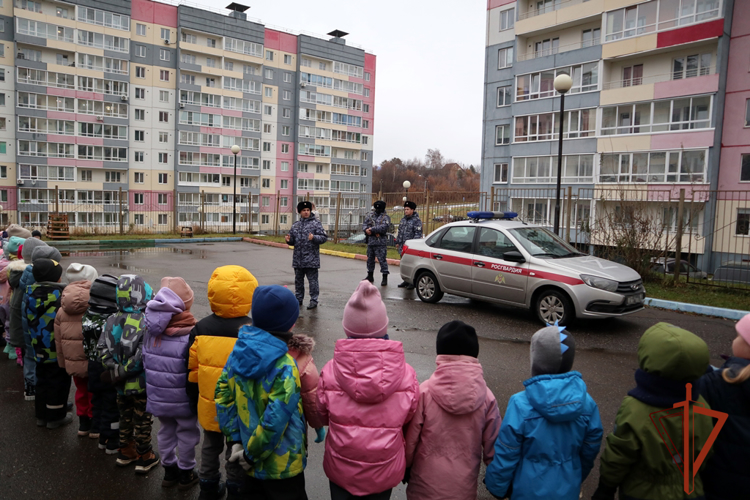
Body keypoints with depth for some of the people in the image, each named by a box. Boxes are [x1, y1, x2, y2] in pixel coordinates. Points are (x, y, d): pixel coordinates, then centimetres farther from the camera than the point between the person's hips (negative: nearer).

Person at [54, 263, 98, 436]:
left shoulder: (62, 310, 1)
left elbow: (58, 340, 8)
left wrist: (63, 362, 19)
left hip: (73, 362, 5)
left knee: (81, 391, 21)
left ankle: (83, 424, 33)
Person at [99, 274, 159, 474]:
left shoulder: (112, 321, -2)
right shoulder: (145, 323, -23)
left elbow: (103, 349, -2)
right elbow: (142, 356, -28)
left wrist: (114, 370, -5)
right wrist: (121, 373, -18)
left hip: (121, 385, 6)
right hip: (140, 383, -6)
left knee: (125, 417, 24)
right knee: (142, 421, 11)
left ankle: (125, 452, 39)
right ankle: (144, 458, 25)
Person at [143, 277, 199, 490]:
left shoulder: (150, 331, -7)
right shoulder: (190, 334, -26)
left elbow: (145, 362, 5)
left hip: (158, 397, 5)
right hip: (183, 399, -5)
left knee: (166, 432, 22)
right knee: (187, 434, 14)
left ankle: (169, 471, 37)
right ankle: (185, 474, 28)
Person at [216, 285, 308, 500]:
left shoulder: (240, 350, -8)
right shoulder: (285, 367, -28)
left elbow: (223, 394, -3)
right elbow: (275, 420, -29)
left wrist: (236, 440, -1)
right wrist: (252, 455, -14)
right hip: (283, 466, -6)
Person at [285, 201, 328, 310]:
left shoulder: (316, 223, -3)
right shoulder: (295, 225, 13)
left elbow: (324, 237, -8)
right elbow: (293, 241, 19)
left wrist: (314, 238, -24)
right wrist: (289, 240, -2)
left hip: (311, 259, -5)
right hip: (298, 259, 6)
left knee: (312, 280, -1)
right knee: (298, 280, 15)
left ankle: (314, 300, 7)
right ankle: (298, 298, 28)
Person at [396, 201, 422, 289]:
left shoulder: (416, 220, -7)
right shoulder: (403, 219, 17)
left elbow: (418, 234, -12)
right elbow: (400, 231, 25)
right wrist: (397, 242, 21)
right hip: (403, 247, 8)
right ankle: (406, 281, 23)